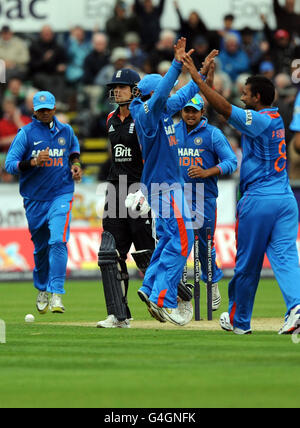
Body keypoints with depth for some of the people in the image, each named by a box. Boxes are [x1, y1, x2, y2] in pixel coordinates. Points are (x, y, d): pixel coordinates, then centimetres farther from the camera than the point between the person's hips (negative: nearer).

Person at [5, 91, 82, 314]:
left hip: (61, 196, 0)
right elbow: (10, 164, -10)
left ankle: (56, 293, -20)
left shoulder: (66, 131, 7)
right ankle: (42, 290, 33)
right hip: (35, 199, 0)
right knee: (40, 247, 11)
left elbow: (74, 149, 29)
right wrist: (33, 162, -26)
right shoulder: (26, 133, -3)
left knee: (58, 241, -19)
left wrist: (76, 164, 8)